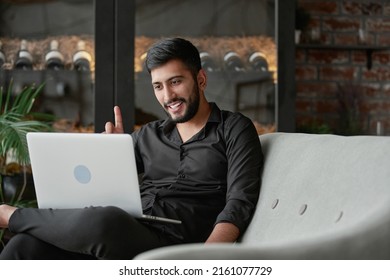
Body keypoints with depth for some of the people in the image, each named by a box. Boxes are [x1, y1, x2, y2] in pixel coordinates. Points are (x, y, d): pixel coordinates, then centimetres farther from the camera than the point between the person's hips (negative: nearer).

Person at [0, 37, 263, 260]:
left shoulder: (235, 130, 8)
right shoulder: (148, 135, 24)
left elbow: (240, 202, -4)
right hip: (123, 236, 5)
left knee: (105, 221, -36)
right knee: (27, 244, -24)